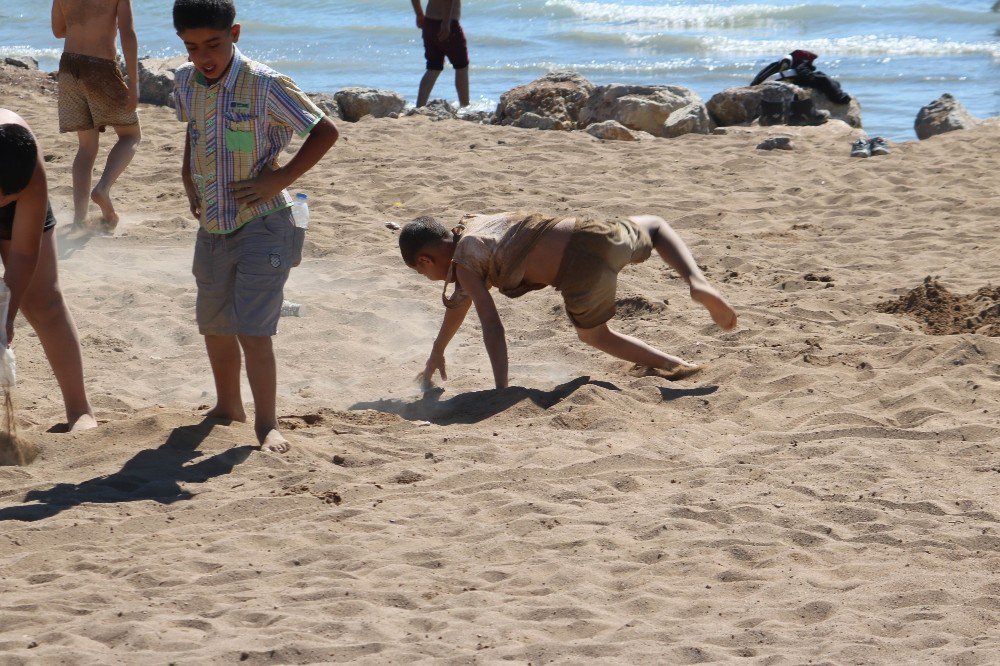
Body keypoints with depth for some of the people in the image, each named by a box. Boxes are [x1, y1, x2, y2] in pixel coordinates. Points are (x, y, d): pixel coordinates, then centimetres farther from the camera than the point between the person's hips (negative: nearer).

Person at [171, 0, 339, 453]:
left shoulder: (264, 85, -17)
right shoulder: (185, 83, 1)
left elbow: (325, 132, -12)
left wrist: (280, 179, -16)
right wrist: (188, 176, 10)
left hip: (262, 225, -7)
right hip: (212, 227, 7)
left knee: (252, 329, -13)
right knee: (214, 325, 18)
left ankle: (267, 425, -3)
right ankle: (228, 408, 38)